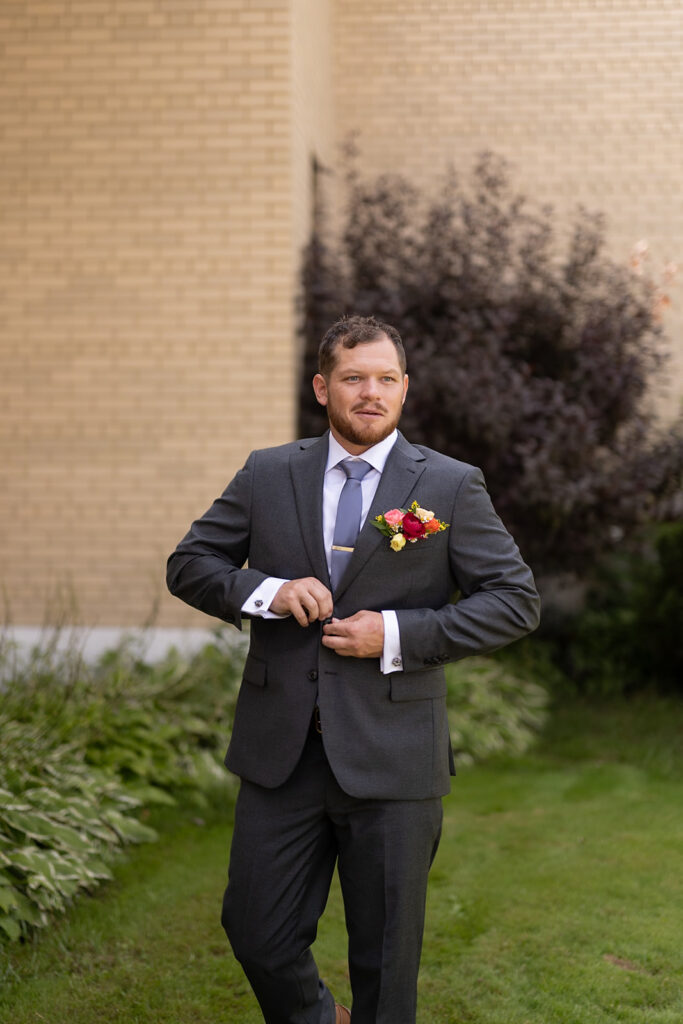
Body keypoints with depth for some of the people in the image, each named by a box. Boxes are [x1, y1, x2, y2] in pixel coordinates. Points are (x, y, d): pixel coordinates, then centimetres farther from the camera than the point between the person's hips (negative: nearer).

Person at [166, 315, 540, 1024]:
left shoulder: (451, 487, 0)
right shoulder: (268, 475, 7)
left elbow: (516, 600, -2)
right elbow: (188, 565, 10)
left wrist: (399, 635, -13)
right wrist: (266, 590, -11)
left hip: (392, 759, -2)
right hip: (280, 752, 2)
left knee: (386, 958, 8)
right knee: (258, 934, 9)